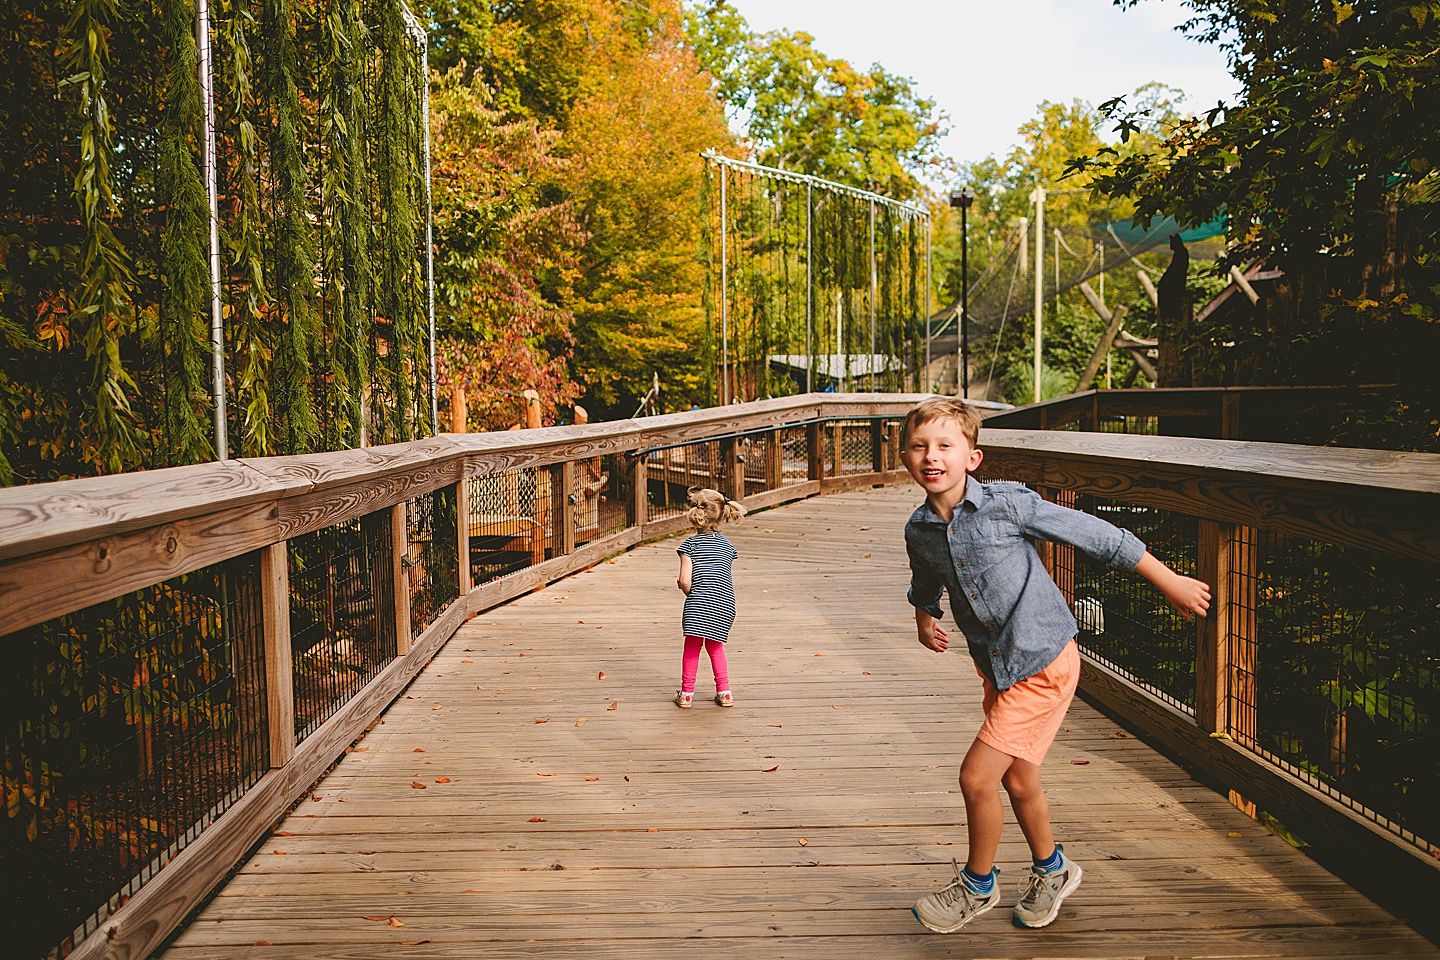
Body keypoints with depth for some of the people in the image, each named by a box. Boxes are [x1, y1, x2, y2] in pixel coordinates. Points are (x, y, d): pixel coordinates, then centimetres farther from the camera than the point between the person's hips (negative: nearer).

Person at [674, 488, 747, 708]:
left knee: (692, 647, 7)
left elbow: (685, 581, -9)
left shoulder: (690, 545, -2)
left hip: (699, 604, -4)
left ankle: (686, 693, 11)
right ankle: (724, 692, 17)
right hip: (725, 605, 4)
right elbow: (725, 578, 12)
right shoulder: (727, 545, 13)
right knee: (715, 646, 19)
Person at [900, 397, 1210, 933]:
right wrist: (925, 618, 8)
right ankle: (1052, 870, 45)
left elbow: (1097, 537, -13)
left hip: (1043, 665, -6)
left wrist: (1170, 583, -7)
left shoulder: (1008, 504, -21)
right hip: (996, 667, 6)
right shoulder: (919, 531, -4)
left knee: (977, 776, -6)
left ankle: (977, 885, 20)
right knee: (1018, 781, 18)